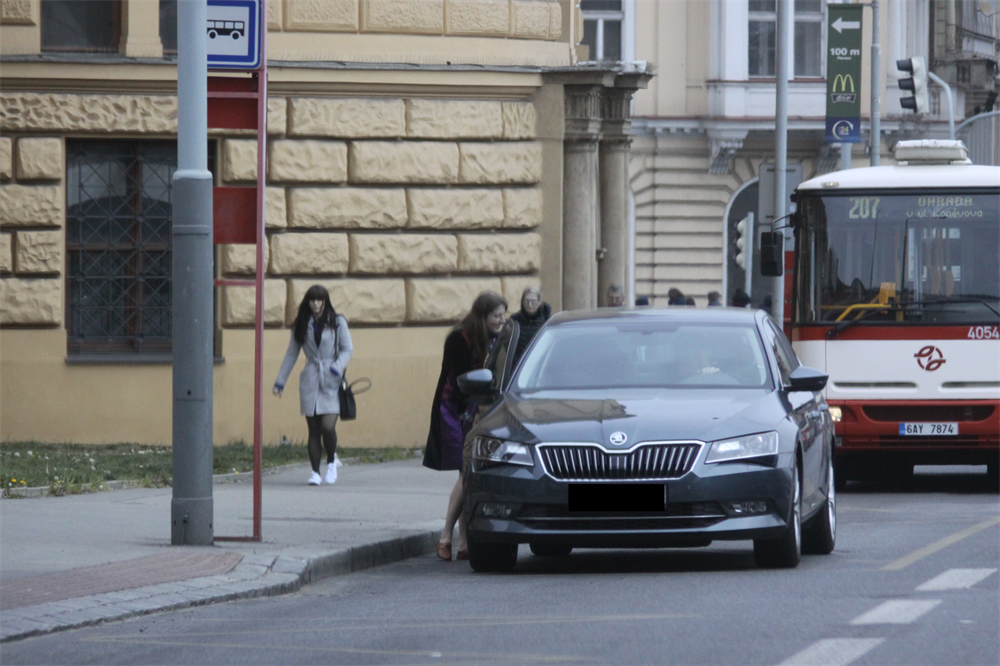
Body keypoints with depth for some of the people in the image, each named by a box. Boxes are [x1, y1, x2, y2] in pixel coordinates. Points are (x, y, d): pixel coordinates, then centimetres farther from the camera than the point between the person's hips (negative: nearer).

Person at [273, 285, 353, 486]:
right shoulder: (302, 325, 10)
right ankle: (315, 472, 6)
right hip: (310, 382, 2)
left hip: (332, 381, -2)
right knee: (313, 430, -1)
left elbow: (348, 349, 2)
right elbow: (291, 354, 15)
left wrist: (338, 366, -18)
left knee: (328, 426, -14)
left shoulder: (337, 322, 4)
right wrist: (280, 381, 12)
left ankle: (331, 462, 11)